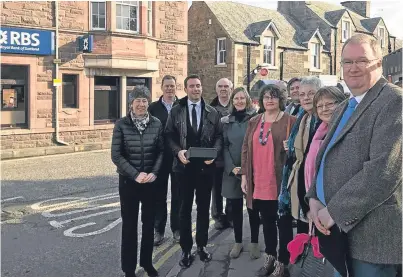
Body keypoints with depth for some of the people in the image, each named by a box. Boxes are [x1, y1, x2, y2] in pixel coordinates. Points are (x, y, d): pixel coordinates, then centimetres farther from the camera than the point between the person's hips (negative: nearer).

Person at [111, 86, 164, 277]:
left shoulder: (156, 124, 0)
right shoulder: (121, 124, -6)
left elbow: (161, 151, 3)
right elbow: (116, 155, -9)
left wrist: (154, 173, -11)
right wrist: (135, 174, -16)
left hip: (151, 180, 2)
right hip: (128, 180, -2)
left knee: (149, 222, 12)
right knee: (129, 223, 7)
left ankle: (147, 262, 30)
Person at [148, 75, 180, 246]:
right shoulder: (153, 107, 3)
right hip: (159, 157, 1)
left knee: (177, 195, 9)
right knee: (159, 195, 8)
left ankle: (177, 229, 22)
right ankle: (159, 230, 19)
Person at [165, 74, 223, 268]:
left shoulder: (212, 112, 6)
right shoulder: (176, 111, 3)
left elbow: (219, 136, 4)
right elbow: (169, 135, 0)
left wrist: (214, 152, -13)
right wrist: (178, 151, -16)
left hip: (205, 166, 1)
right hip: (184, 166, -1)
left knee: (203, 207, 12)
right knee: (185, 208, 7)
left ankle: (202, 245, 27)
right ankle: (186, 248, 19)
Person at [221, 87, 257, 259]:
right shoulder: (226, 121, 7)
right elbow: (224, 146, 5)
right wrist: (231, 167, -8)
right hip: (232, 171, 2)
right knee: (235, 207, 8)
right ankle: (238, 242, 21)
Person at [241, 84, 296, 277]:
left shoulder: (290, 121, -2)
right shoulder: (254, 122, 11)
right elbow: (245, 149, 11)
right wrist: (244, 175, 7)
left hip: (280, 182, -4)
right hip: (258, 182, 5)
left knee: (283, 222, 5)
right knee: (267, 221, 17)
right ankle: (270, 257, 32)